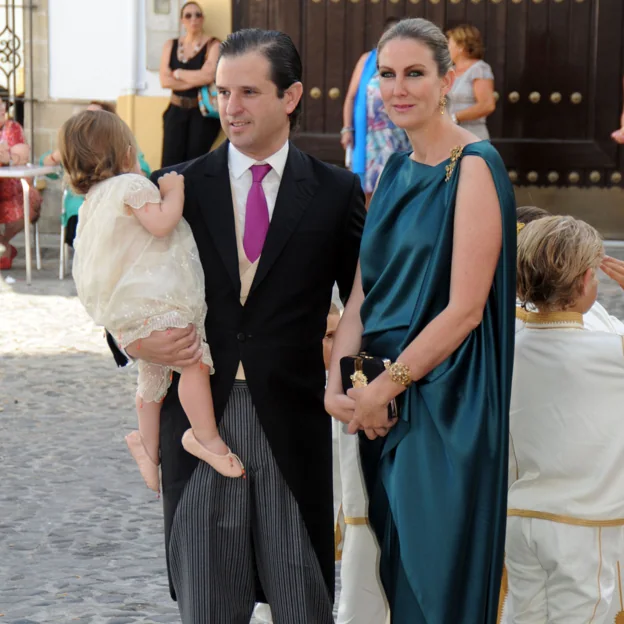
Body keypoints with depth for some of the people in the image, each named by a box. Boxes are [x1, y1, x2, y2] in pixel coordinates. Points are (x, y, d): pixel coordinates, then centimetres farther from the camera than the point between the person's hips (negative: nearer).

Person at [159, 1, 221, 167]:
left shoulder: (212, 45, -3)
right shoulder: (171, 45, 9)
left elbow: (208, 76, -18)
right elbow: (165, 80, -2)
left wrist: (178, 73, -4)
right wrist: (196, 81, -11)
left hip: (203, 112, -3)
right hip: (176, 111, 3)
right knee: (170, 165, -8)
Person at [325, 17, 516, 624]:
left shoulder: (474, 168, -13)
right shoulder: (395, 170, 11)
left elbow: (465, 308, -17)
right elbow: (364, 290, 11)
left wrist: (385, 387, -12)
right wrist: (337, 381, -4)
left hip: (444, 402, -7)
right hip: (383, 400, 7)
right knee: (394, 575, 14)